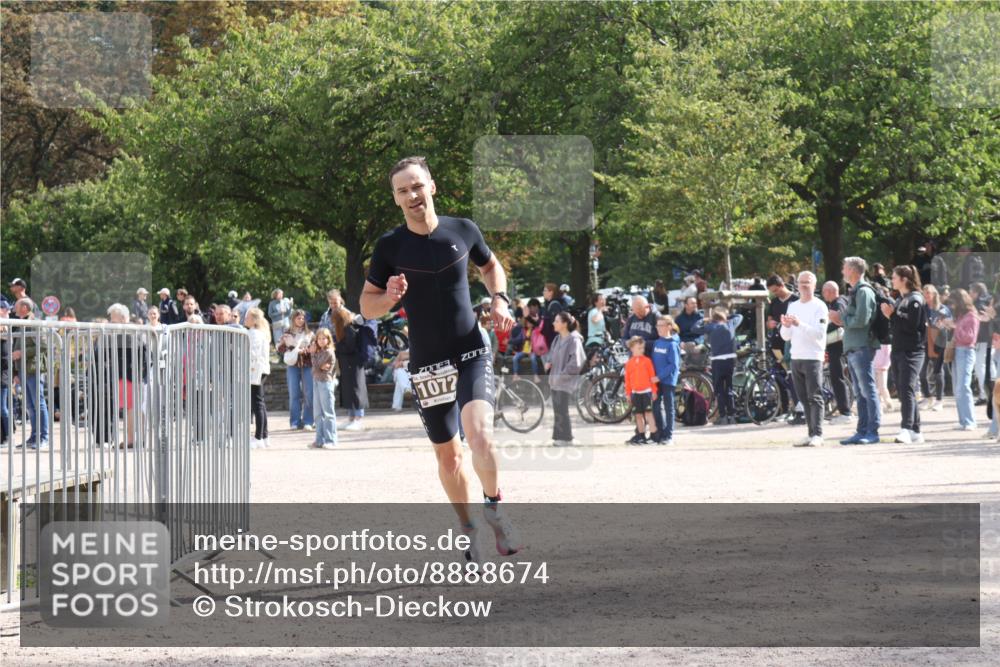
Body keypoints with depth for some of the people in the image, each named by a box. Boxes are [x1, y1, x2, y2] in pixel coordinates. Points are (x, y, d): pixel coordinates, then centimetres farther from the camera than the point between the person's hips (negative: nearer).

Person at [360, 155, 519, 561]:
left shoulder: (463, 231, -1)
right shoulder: (390, 246, -4)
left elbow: (491, 267, 19)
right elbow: (367, 307, 3)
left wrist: (499, 300, 1)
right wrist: (389, 297, -18)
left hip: (472, 353, -1)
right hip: (427, 364, 1)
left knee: (479, 434, -24)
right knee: (448, 454, 9)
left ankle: (494, 508, -1)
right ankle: (469, 531, 28)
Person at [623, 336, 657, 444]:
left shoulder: (647, 361, -2)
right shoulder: (629, 363, 5)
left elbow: (652, 376, 0)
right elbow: (627, 379, 8)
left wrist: (654, 391, -2)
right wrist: (628, 393, 7)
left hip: (647, 391, -3)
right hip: (635, 392, 3)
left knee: (648, 413, -7)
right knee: (638, 415, 8)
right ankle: (641, 435, 16)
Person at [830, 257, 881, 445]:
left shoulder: (863, 292, -11)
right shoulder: (854, 292, 20)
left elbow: (861, 320, -20)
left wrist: (841, 319, -7)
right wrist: (842, 320, 7)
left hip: (862, 348, -10)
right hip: (853, 349, 10)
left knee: (868, 391, -8)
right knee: (860, 393, 10)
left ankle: (872, 431, -9)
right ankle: (862, 431, 13)